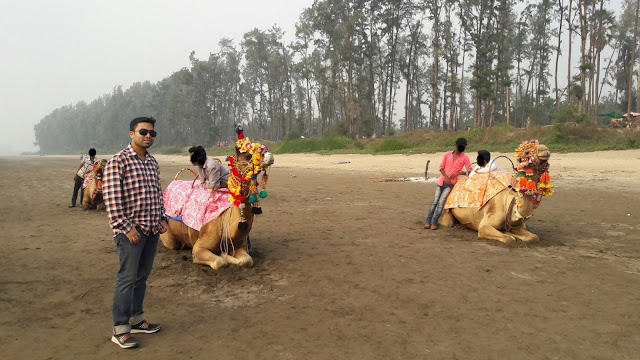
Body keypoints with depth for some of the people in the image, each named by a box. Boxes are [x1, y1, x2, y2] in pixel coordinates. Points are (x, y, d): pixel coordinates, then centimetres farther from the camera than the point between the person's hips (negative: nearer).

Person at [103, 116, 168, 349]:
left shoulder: (152, 162, 12)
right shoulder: (118, 161, -11)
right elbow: (111, 198, -15)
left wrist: (162, 219, 11)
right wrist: (126, 228, -17)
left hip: (152, 229, 7)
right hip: (130, 230, -7)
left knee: (142, 276, 15)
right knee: (128, 278, -2)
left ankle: (136, 319, 28)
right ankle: (120, 330, 9)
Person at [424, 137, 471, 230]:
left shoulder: (465, 158, 1)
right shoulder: (447, 154, 5)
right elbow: (441, 167, 7)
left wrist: (458, 173, -12)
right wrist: (446, 177, -8)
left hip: (451, 183, -2)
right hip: (441, 181, 2)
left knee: (441, 202, -10)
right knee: (434, 202, -1)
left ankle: (434, 223, -4)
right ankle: (428, 221, 3)